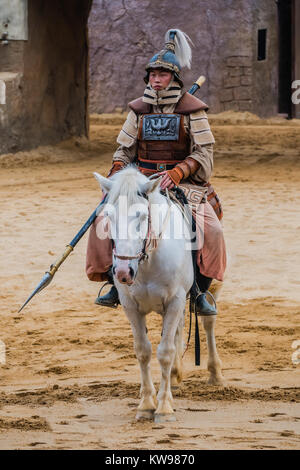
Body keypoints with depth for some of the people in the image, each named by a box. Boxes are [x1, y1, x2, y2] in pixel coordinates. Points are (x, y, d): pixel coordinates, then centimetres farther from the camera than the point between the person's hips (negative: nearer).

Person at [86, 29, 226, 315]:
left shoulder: (192, 110, -1)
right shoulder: (139, 110, 9)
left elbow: (203, 152, -7)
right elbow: (125, 150, 13)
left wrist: (178, 172, -23)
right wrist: (114, 179, -5)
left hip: (184, 183, -3)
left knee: (210, 228, -26)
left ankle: (201, 291, -9)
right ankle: (115, 282, -5)